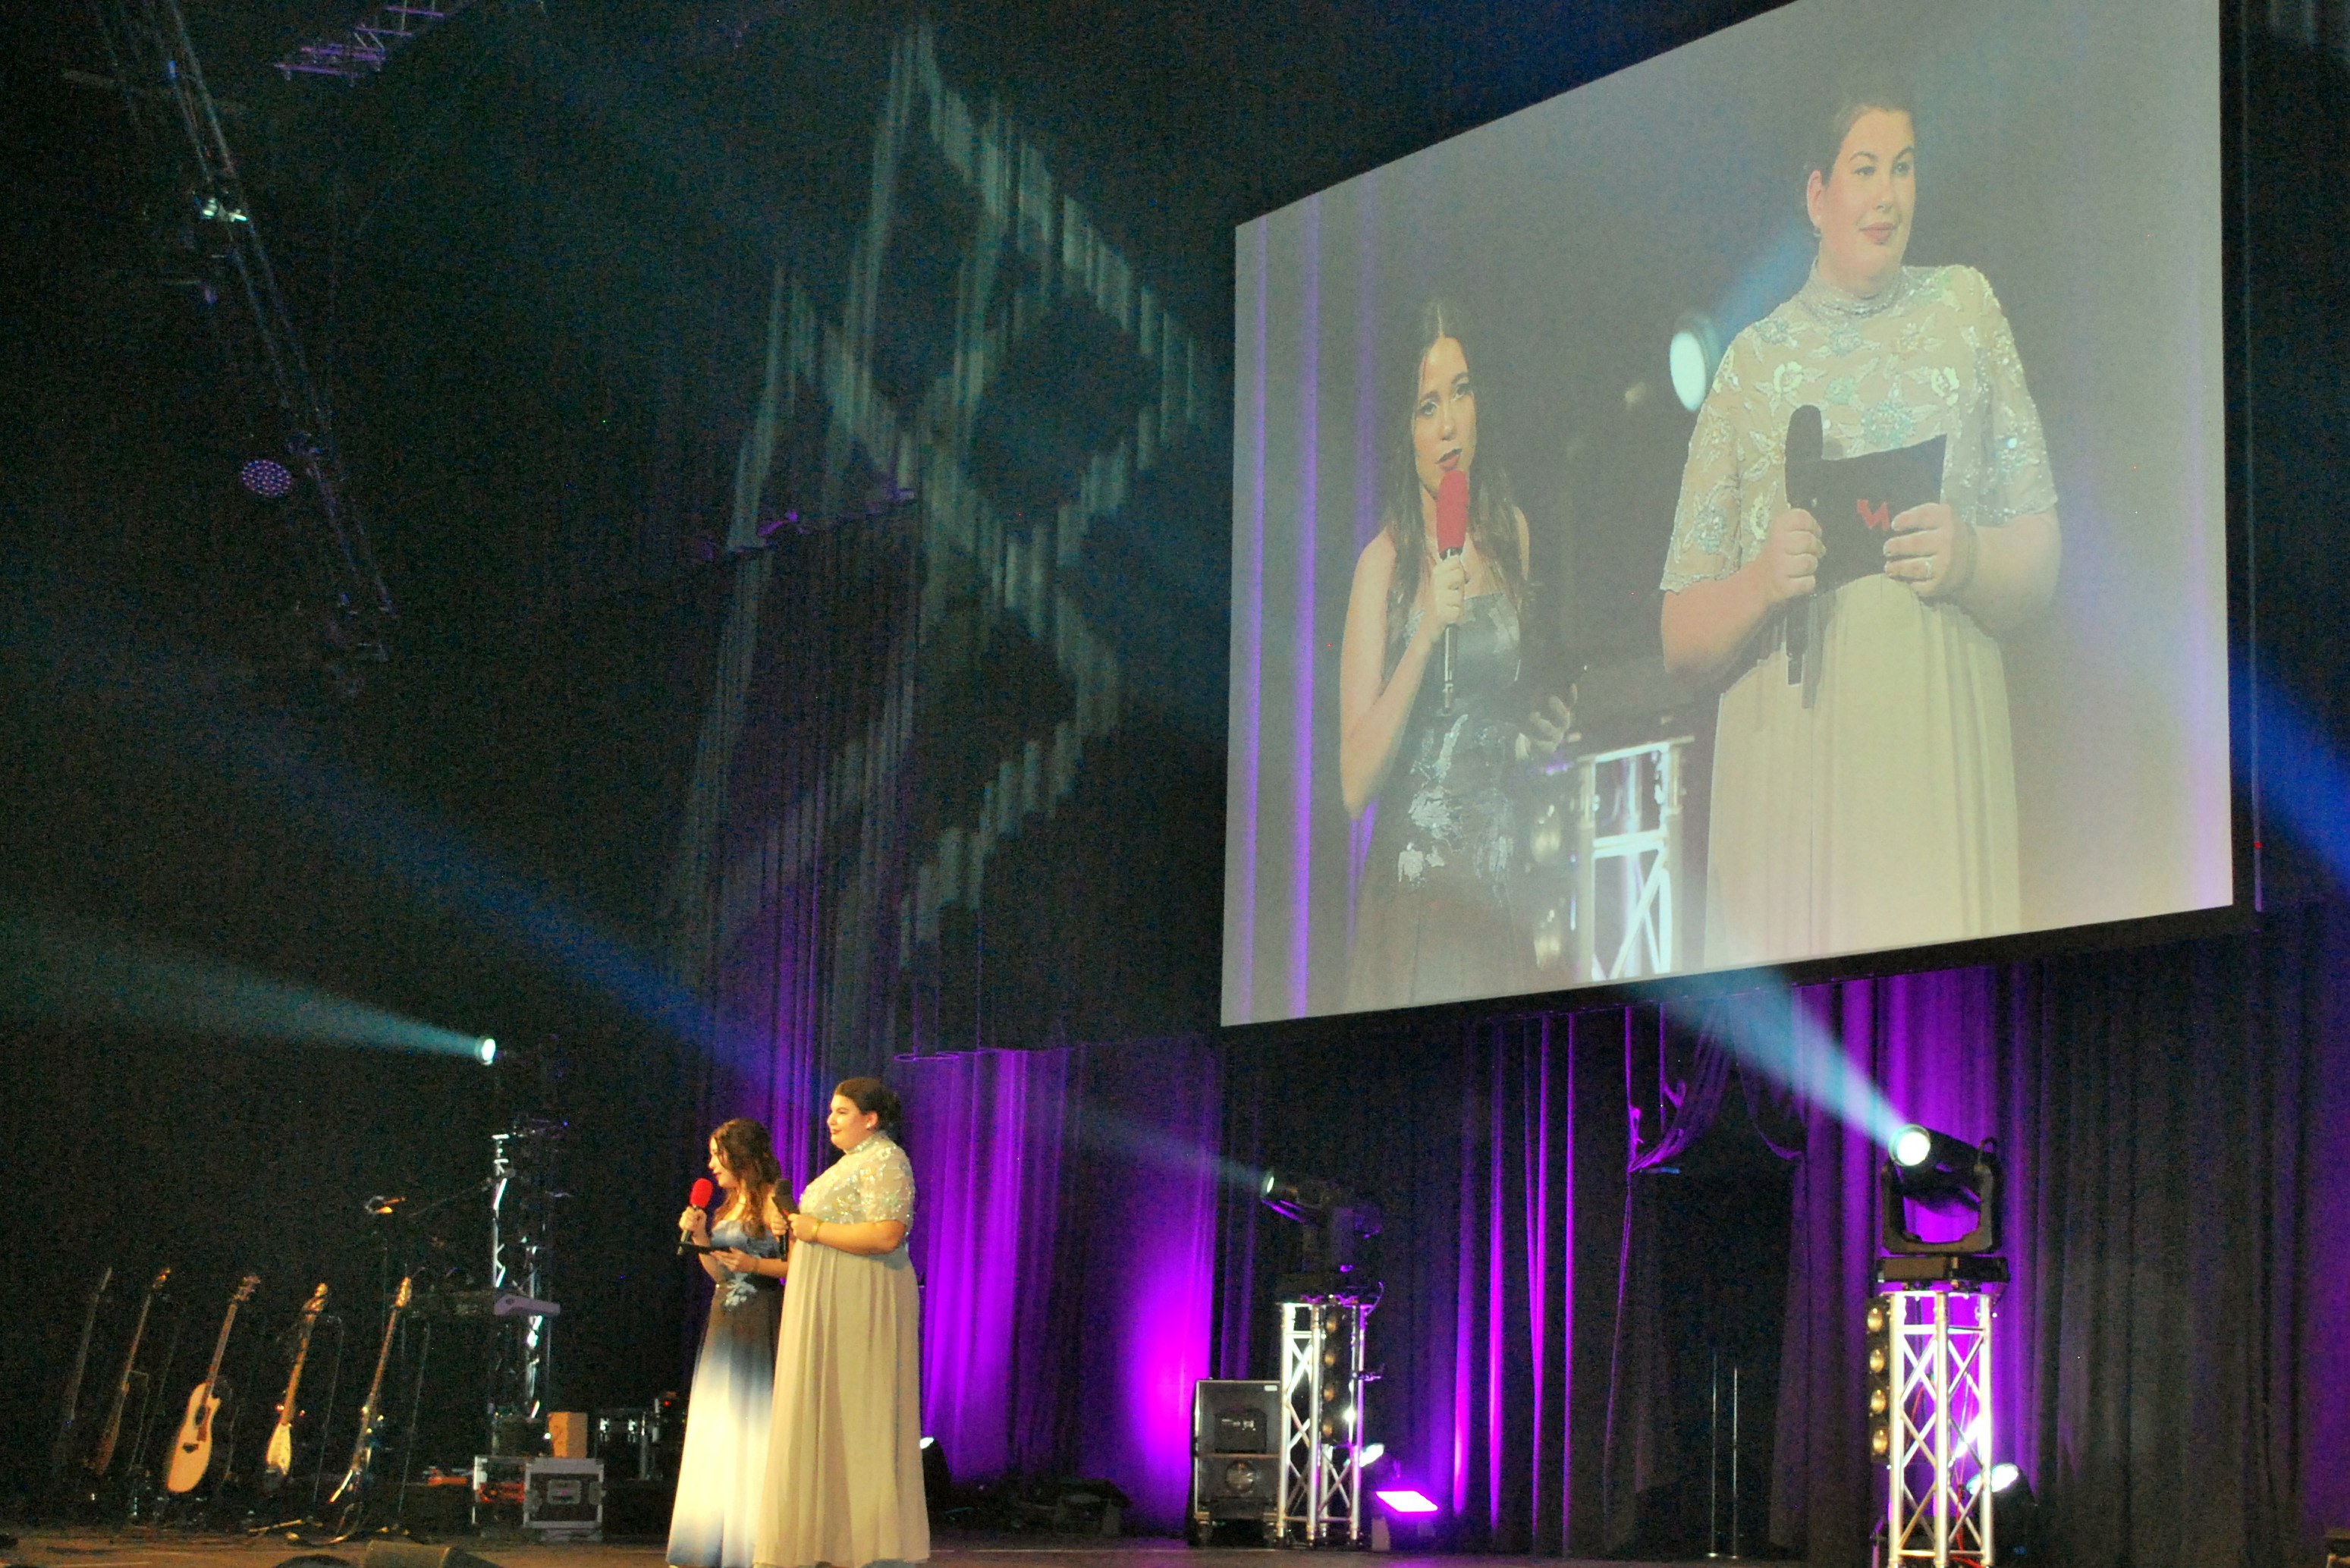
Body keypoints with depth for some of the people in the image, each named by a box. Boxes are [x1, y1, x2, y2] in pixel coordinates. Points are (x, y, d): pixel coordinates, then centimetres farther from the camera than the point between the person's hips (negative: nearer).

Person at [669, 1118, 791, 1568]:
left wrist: (755, 1265, -22)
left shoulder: (773, 1202, -8)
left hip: (760, 1323, -9)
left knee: (752, 1425, -8)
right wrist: (700, 1238, 7)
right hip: (724, 1322, 9)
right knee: (718, 1431, 9)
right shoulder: (730, 1206, 17)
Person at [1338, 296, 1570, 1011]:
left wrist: (1538, 732, 3)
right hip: (1411, 891, -4)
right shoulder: (1383, 564, -7)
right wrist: (1426, 634, -21)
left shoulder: (1510, 533, 8)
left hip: (1498, 883, 4)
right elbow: (1355, 785, -15)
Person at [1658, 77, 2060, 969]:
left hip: (1938, 756, 0)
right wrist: (1759, 583, -12)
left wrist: (1971, 559, -10)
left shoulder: (1965, 310, 13)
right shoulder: (1753, 361, 11)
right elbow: (1680, 638, 8)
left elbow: (2040, 557, 11)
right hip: (1787, 770, 0)